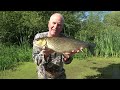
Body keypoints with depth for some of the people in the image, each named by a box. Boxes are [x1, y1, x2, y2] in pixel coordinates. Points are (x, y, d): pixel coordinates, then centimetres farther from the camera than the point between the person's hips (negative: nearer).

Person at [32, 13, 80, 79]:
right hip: (43, 75, -1)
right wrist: (45, 54, -38)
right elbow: (36, 60, -18)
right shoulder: (39, 37, -16)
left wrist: (67, 57, -35)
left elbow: (66, 61, -13)